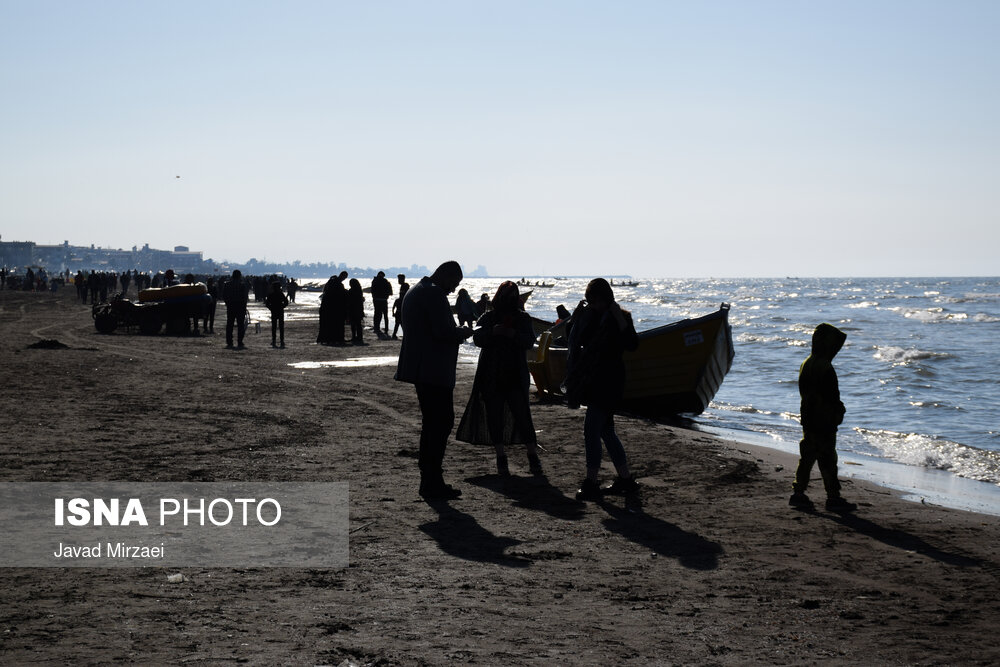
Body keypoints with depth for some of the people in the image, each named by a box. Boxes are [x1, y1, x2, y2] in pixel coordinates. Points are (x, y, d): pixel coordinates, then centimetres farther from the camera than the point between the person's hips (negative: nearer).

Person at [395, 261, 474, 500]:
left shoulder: (414, 291, 18)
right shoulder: (435, 294, -15)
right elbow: (444, 331, -23)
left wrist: (458, 331, 18)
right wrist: (463, 332, -3)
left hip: (420, 369, 11)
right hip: (434, 370, -11)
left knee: (431, 423, 16)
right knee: (442, 422, -8)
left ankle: (430, 480, 20)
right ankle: (432, 482, -9)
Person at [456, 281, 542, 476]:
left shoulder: (522, 318, 8)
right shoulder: (488, 318, 8)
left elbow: (529, 341, -4)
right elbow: (478, 339, -6)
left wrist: (514, 334, -22)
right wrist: (492, 332, -25)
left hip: (515, 376, -1)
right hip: (492, 377, 1)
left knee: (522, 414, -8)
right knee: (494, 416, 1)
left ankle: (533, 456, -1)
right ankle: (501, 458, 9)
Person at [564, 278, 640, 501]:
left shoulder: (620, 317, -8)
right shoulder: (589, 316, 11)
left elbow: (632, 344, -23)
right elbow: (576, 342, 20)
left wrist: (619, 319, -28)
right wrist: (576, 319, 5)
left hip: (609, 380, -8)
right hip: (592, 380, 8)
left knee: (591, 429, -12)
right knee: (605, 430, 12)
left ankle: (591, 483, -7)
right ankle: (626, 480, 19)